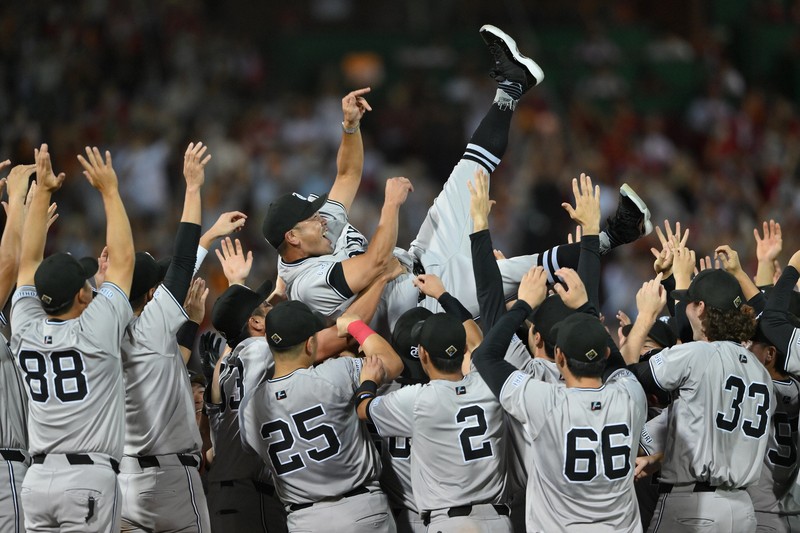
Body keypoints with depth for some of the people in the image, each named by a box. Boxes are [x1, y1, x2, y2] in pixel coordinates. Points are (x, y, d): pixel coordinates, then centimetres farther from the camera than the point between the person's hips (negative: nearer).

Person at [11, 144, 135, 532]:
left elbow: (28, 261, 16)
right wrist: (109, 191, 5)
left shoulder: (26, 332, 5)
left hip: (38, 481, 6)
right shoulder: (95, 332, -7)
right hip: (89, 479, -5)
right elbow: (122, 259, 0)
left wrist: (42, 191, 17)